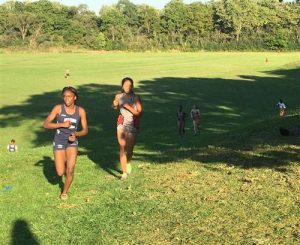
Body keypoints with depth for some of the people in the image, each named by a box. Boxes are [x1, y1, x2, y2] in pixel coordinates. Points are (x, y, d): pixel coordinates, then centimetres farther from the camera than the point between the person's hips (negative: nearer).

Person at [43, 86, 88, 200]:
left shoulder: (80, 111, -7)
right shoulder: (58, 108, -12)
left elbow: (85, 130, -1)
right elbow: (46, 124, -14)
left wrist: (76, 134, -22)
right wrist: (62, 124, -26)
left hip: (72, 142, 1)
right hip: (59, 142, -1)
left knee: (70, 170, -12)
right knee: (60, 173, -5)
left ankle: (64, 191, 16)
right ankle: (63, 164, 33)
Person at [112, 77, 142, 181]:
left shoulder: (136, 98, -7)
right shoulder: (119, 96, 1)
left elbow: (139, 112, -14)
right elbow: (115, 107, 20)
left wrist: (128, 106, -20)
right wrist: (115, 104, -3)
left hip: (133, 124, -1)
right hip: (122, 123, 1)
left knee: (129, 147, 3)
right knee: (122, 147, -6)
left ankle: (128, 163, 37)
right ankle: (124, 172, -2)